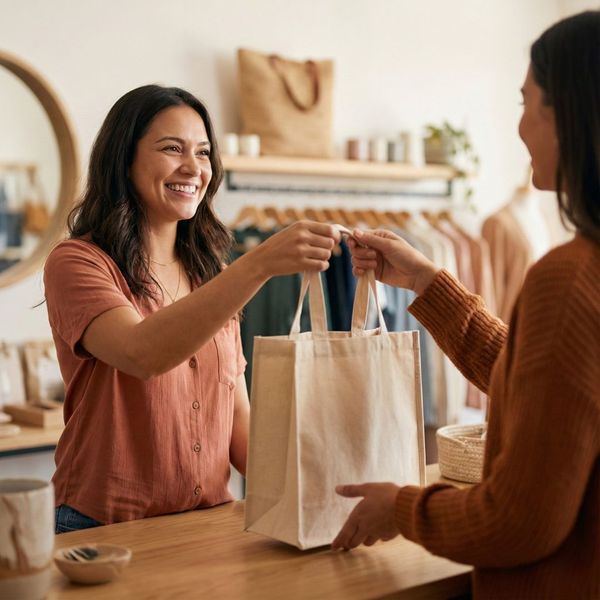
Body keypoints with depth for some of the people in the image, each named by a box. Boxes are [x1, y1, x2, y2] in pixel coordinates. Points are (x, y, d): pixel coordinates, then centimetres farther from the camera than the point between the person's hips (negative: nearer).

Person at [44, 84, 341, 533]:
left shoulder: (213, 275, 13)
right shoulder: (76, 263, -5)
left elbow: (239, 420, 13)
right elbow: (143, 353, -26)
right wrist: (261, 264, -32)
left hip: (210, 526, 5)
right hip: (103, 530, -4)